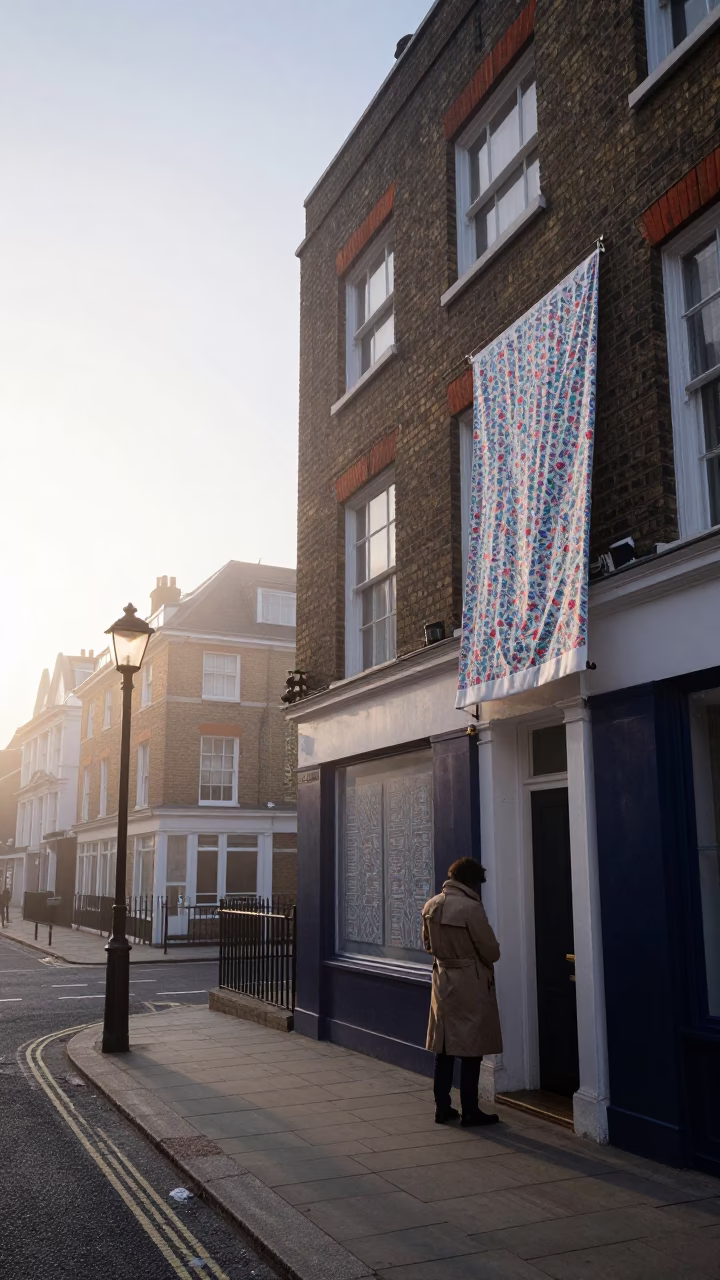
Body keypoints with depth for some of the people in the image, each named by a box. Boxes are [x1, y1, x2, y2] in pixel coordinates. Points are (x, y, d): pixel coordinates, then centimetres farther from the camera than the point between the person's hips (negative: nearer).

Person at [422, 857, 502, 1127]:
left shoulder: (431, 906, 0)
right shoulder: (471, 908, -21)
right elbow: (492, 952, -14)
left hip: (442, 982, 7)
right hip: (470, 985, -6)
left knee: (444, 1048, 13)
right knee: (471, 1050, 4)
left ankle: (442, 1108, 20)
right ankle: (469, 1112, 11)